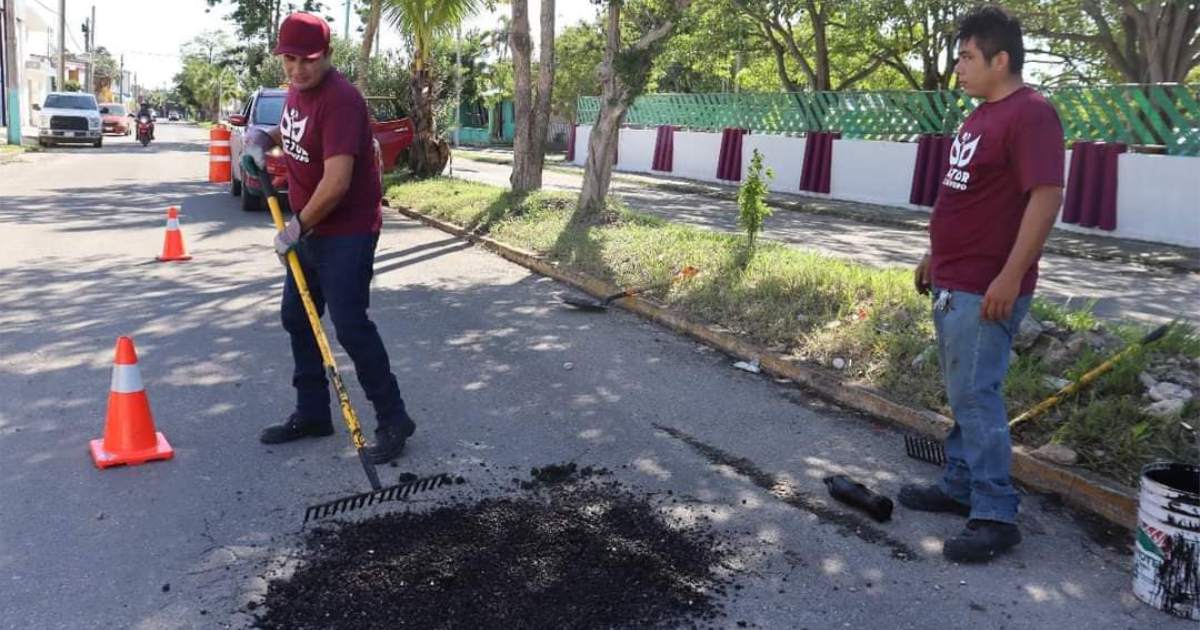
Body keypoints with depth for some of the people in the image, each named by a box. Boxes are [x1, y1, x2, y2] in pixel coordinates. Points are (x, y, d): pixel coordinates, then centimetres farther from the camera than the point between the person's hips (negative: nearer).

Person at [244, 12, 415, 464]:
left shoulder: (340, 100, -23)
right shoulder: (297, 90, 7)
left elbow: (336, 182, -28)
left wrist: (296, 226, -17)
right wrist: (265, 137, 7)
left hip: (347, 232, -10)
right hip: (310, 229, 10)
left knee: (349, 324, -11)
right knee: (296, 317, 14)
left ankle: (394, 421, 1)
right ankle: (312, 413, 27)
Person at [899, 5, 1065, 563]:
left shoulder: (1030, 114, -15)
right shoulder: (982, 114, 16)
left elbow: (1046, 197, -22)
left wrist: (1010, 277, -24)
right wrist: (936, 255, 23)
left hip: (985, 289, -10)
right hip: (953, 283, 10)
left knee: (975, 395, -7)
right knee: (962, 392, 16)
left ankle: (995, 516, 1)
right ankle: (960, 486, 27)